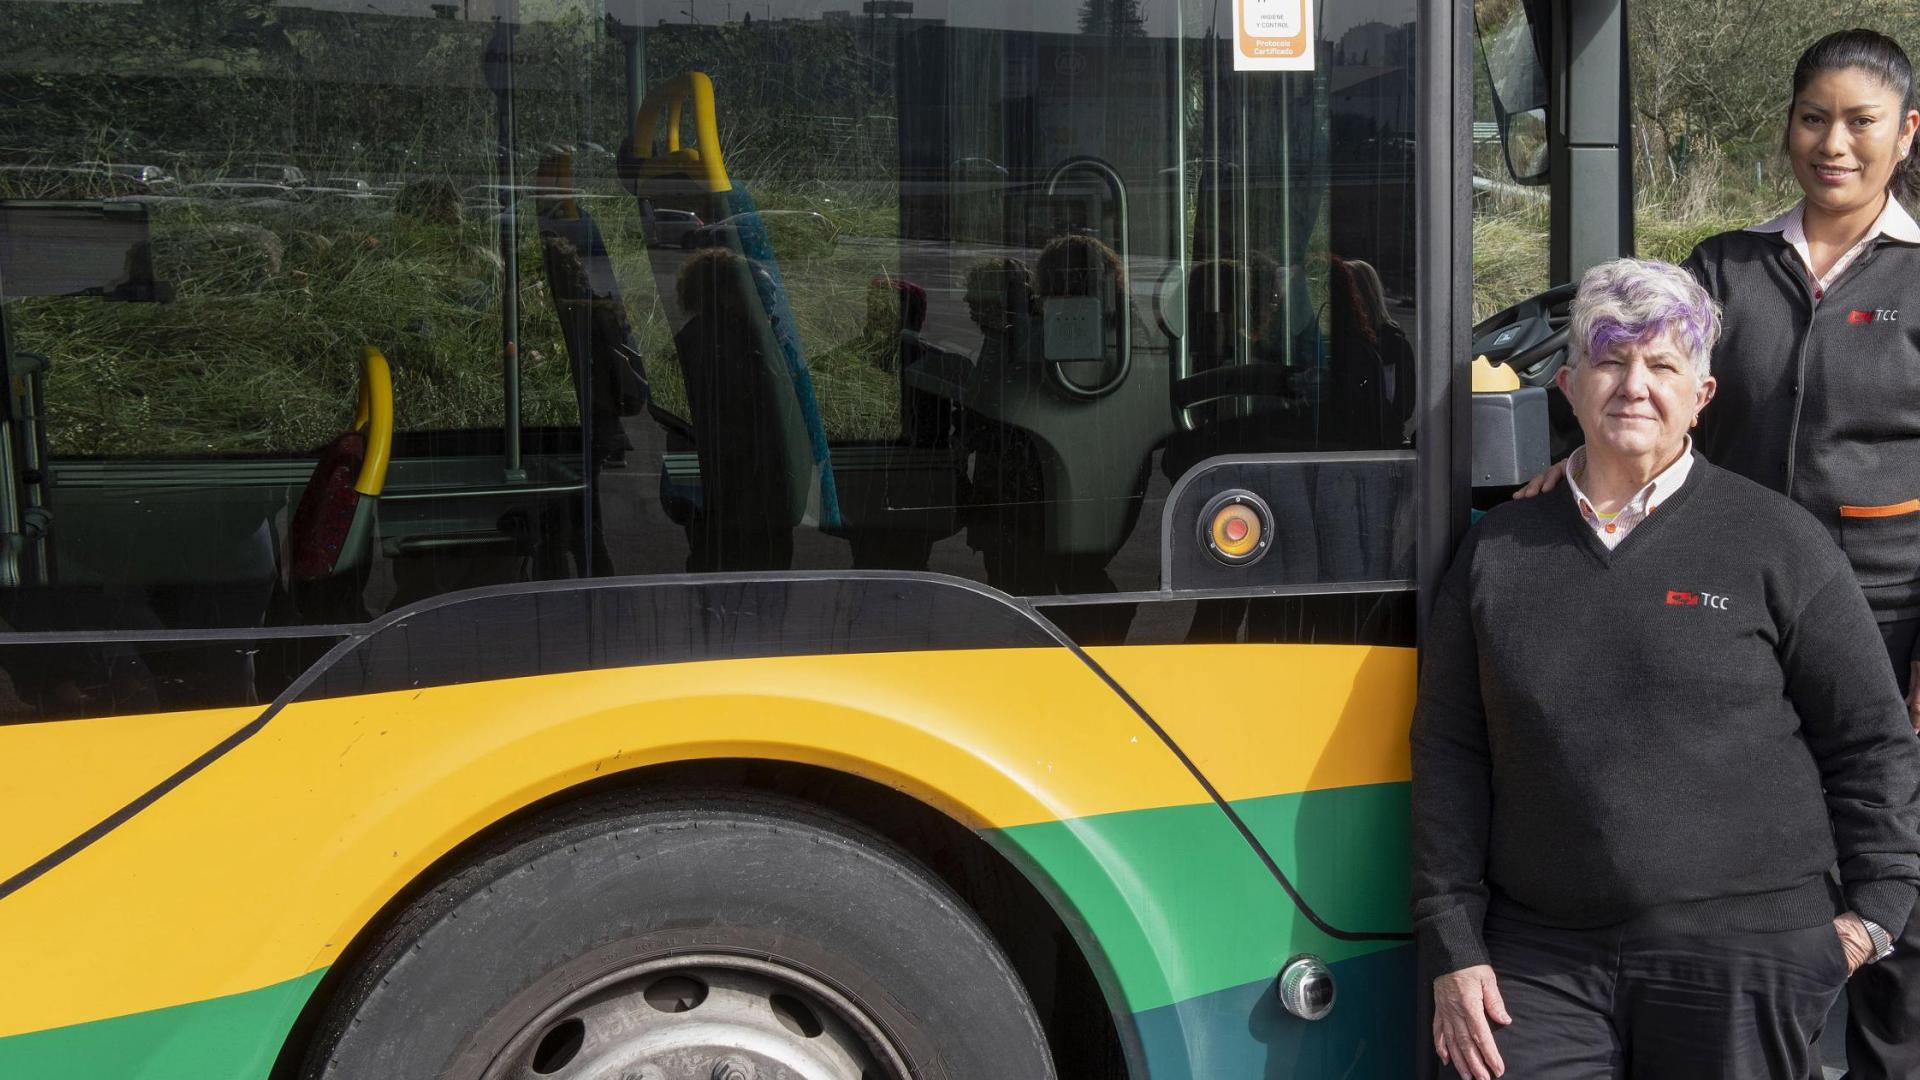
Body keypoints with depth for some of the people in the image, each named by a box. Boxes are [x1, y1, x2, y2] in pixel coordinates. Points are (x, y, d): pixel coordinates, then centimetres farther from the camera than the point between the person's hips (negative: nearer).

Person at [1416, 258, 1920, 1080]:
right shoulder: (1497, 551, 8)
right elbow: (1449, 754, 8)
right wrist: (1453, 948, 2)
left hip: (1746, 959, -1)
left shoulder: (1777, 540, 2)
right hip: (1542, 966, 2)